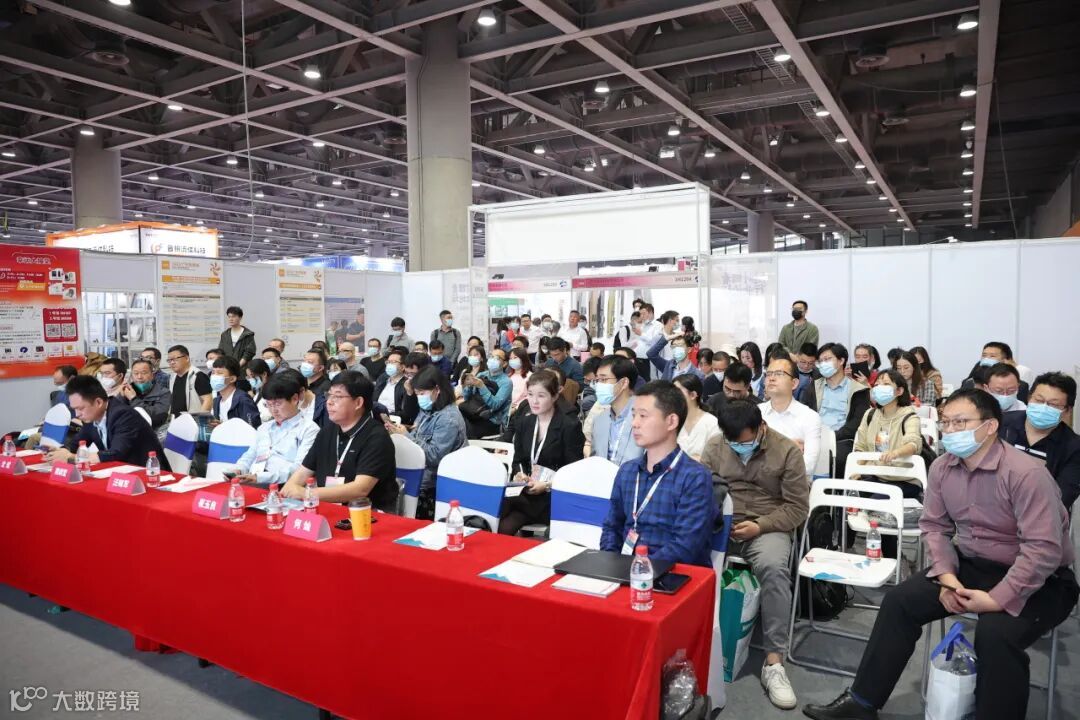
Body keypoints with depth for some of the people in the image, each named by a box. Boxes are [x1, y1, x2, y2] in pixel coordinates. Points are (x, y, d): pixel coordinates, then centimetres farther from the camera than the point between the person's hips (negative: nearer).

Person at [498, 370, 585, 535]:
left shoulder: (570, 426, -5)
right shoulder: (525, 423, 14)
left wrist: (547, 485, -18)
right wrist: (520, 474, -5)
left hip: (553, 497, -4)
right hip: (527, 490, 5)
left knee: (503, 502, -29)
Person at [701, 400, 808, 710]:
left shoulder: (787, 451, -4)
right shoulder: (714, 447, 5)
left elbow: (798, 507, -3)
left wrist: (760, 526, -16)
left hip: (767, 528, -2)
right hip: (719, 524, 2)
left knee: (774, 570, -34)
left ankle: (773, 662, -25)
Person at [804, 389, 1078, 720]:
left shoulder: (1026, 472, -25)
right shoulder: (942, 468, -4)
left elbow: (1043, 550, -28)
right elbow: (934, 526, 5)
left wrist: (997, 600, -30)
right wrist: (945, 574, -12)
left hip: (1039, 581, -6)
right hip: (970, 565, 6)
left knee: (995, 632, -33)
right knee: (900, 600, -6)